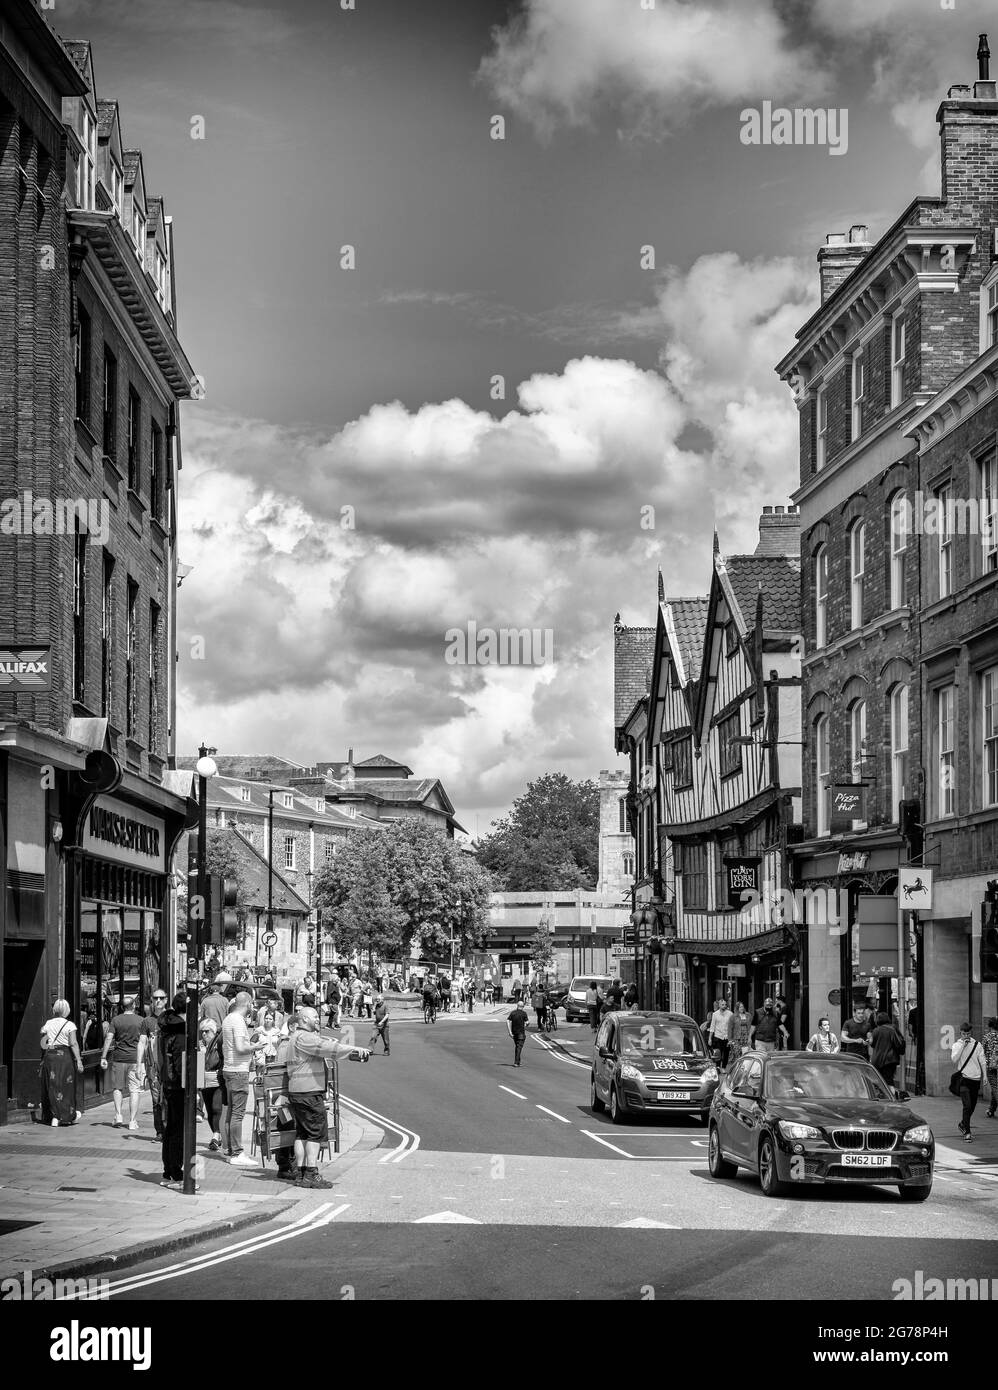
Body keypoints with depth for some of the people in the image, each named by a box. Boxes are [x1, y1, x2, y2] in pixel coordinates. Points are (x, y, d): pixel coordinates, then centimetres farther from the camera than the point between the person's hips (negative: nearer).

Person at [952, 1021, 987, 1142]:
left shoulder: (977, 1045, 5)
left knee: (972, 1106, 12)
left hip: (975, 1078, 3)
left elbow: (982, 1061, 8)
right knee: (967, 1106, -14)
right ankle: (967, 1132, -12)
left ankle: (963, 1125, 36)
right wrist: (962, 1045, -17)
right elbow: (954, 1059, -17)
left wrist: (984, 1076, 0)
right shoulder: (957, 1045, 0)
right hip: (964, 1078, -3)